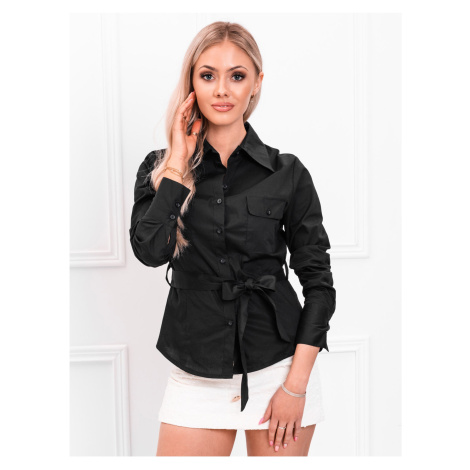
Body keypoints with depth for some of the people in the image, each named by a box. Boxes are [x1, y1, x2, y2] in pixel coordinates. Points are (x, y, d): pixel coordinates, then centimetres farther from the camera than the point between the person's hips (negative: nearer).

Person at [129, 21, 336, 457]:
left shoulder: (287, 173, -2)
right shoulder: (161, 168, 2)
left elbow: (318, 281, -1)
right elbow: (149, 249, -16)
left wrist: (296, 384, -6)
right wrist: (179, 162, -11)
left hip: (279, 366, -1)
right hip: (197, 376, 1)